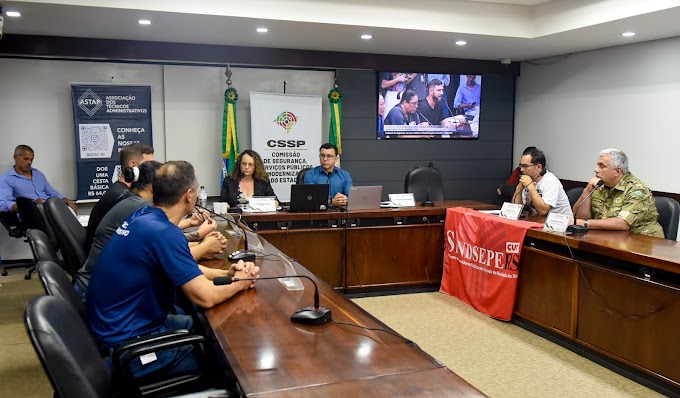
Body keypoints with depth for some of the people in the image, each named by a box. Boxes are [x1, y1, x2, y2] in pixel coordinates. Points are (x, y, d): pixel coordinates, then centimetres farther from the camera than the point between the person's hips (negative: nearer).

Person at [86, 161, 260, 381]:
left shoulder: (144, 216, 0)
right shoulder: (163, 232, -27)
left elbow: (183, 268, 13)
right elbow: (205, 297, -26)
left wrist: (226, 273, 1)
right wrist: (239, 283, -7)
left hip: (117, 326, 9)